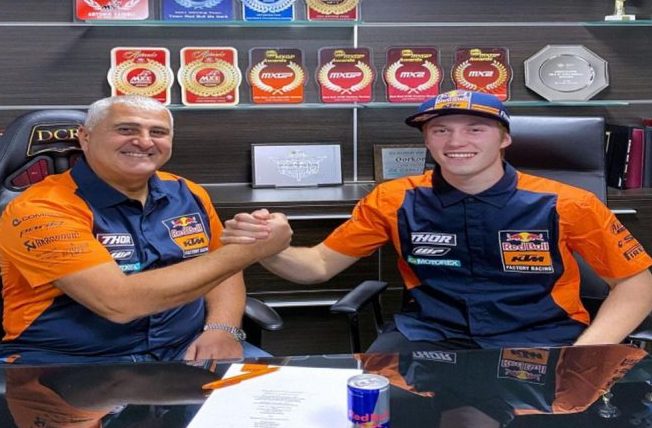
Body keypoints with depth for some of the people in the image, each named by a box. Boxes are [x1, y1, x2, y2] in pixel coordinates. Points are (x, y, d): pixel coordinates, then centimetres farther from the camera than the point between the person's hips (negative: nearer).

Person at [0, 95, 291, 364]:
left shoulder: (187, 194, 5)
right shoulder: (41, 208, -15)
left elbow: (221, 268, 15)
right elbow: (119, 302, -25)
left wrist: (222, 328, -9)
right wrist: (246, 250, -23)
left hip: (183, 351, 6)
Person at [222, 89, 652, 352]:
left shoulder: (566, 205, -8)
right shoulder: (394, 201, -2)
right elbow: (321, 264, 3)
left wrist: (583, 352, -17)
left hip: (542, 336, 0)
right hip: (434, 334, 1)